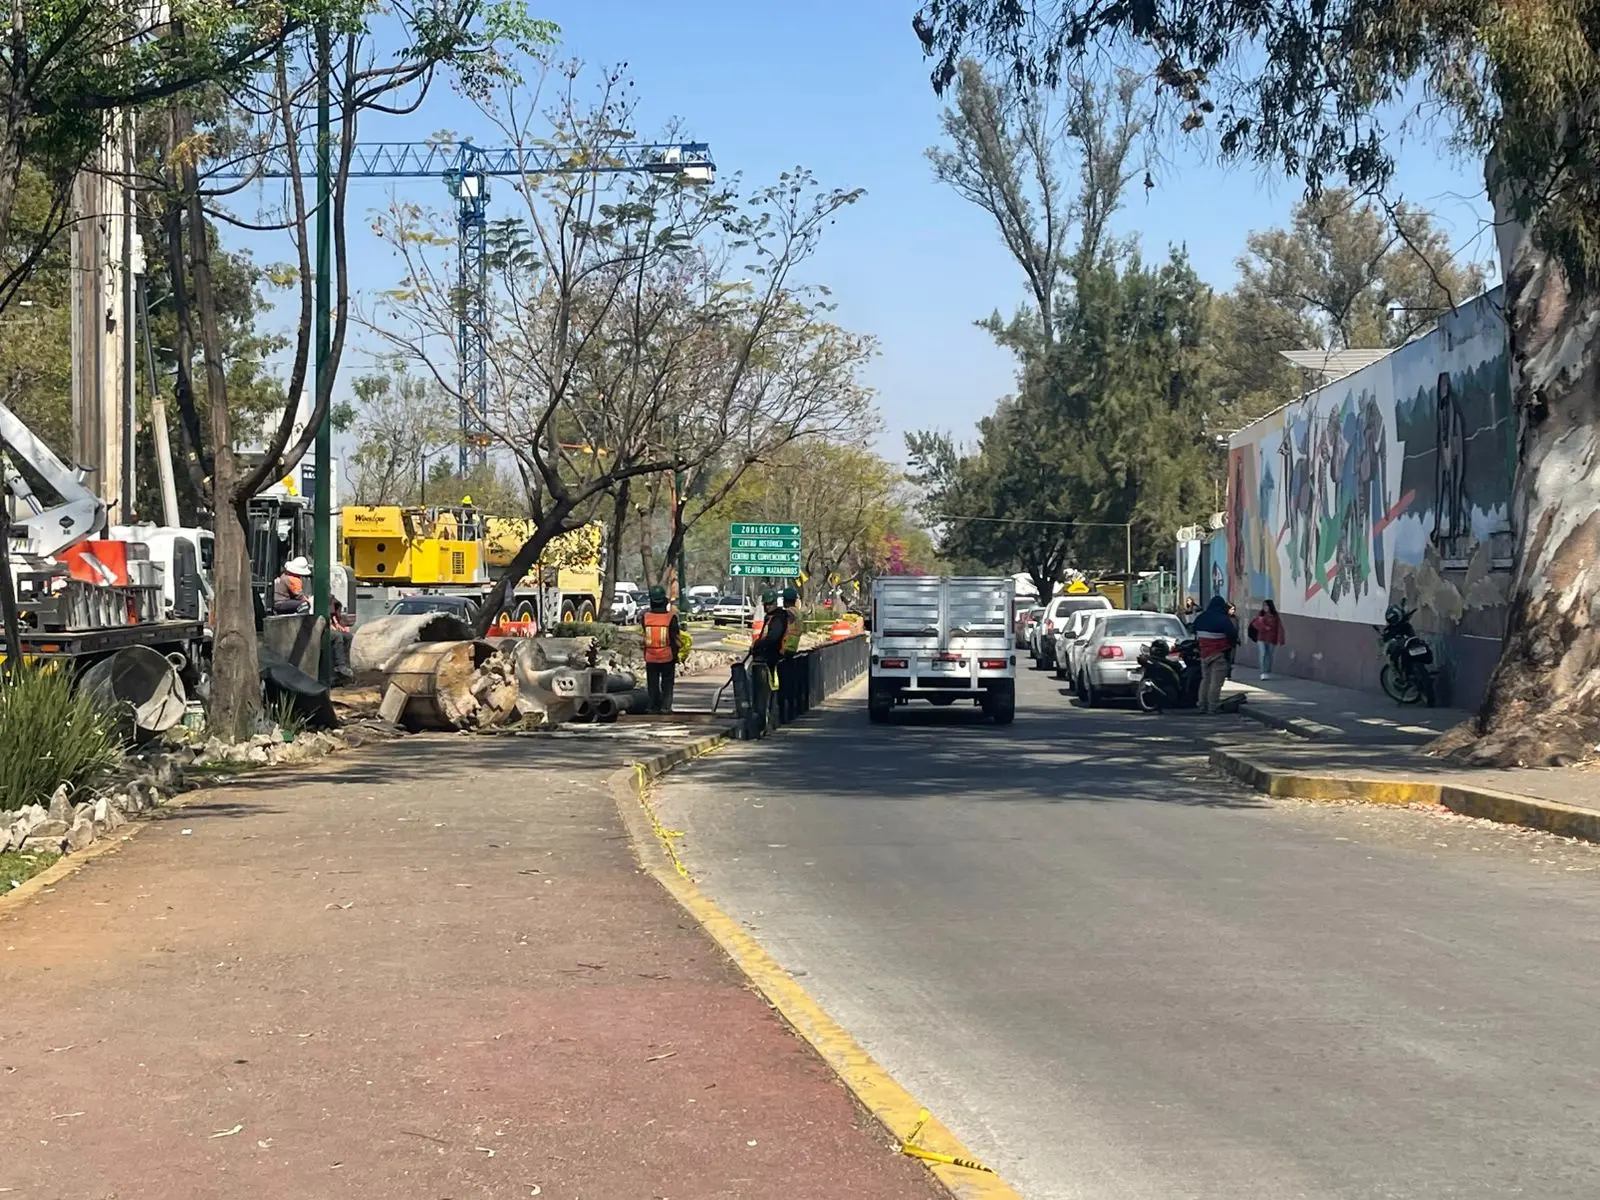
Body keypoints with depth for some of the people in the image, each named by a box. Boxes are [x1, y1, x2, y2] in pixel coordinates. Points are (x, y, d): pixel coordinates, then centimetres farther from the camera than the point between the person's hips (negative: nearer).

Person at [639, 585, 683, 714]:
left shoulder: (645, 616, -10)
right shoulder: (671, 617, -15)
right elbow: (676, 638, -9)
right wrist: (677, 652, 5)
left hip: (650, 657, 1)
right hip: (667, 657, -1)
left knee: (653, 684, 14)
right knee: (667, 684, 12)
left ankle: (654, 707, 15)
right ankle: (666, 706, 6)